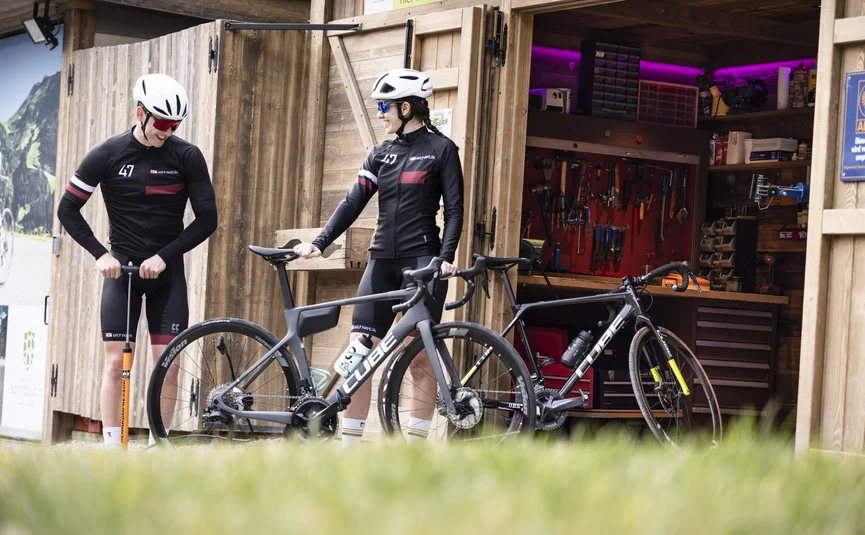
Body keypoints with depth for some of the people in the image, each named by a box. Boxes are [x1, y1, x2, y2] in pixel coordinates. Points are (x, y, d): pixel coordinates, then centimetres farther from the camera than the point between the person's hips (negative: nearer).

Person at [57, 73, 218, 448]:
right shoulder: (107, 154, -6)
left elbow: (207, 219, -5)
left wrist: (164, 256, -13)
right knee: (116, 362, -7)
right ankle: (111, 447, -4)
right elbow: (68, 209, -1)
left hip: (167, 271, 1)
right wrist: (100, 254, -11)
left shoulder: (187, 156, -6)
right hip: (121, 269, -1)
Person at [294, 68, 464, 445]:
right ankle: (348, 445, 2)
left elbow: (454, 209, -5)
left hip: (423, 261, -6)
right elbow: (353, 202, 7)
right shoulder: (381, 154, 15)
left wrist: (445, 257, -18)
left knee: (420, 358, -6)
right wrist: (319, 243, -5)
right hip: (382, 261, 6)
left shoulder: (440, 149, -1)